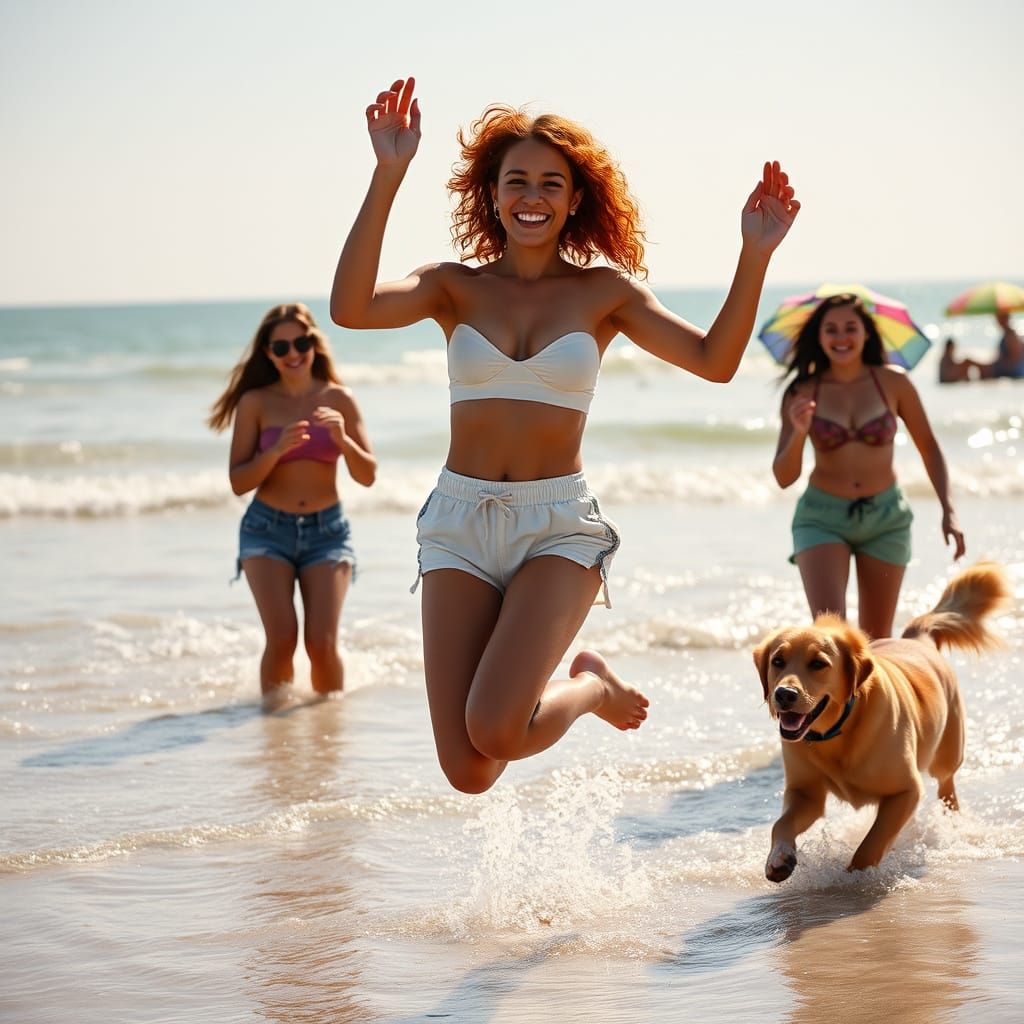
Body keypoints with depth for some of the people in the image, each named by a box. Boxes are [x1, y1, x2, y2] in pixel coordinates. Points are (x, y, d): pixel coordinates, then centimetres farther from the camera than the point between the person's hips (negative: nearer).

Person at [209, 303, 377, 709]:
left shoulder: (338, 400, 2)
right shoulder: (255, 402, -1)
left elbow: (368, 475, 1)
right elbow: (239, 482, -3)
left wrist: (342, 440, -18)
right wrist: (277, 451, -19)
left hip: (327, 530, 1)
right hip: (267, 529, -1)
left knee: (322, 642, -10)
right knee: (281, 637, -16)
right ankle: (272, 708, 7)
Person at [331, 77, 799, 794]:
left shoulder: (602, 291, 5)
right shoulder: (455, 287, 4)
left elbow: (714, 360, -4)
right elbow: (350, 308, -15)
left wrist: (755, 256, -14)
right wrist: (388, 177, -22)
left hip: (559, 525, -2)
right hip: (460, 522, 2)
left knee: (493, 731, -22)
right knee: (467, 771, -4)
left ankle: (590, 688, 13)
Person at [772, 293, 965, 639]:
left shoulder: (893, 382, -4)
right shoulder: (803, 393, -5)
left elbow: (928, 447, 5)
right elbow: (784, 477, -7)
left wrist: (948, 510, -3)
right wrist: (798, 433, -25)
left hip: (885, 518, 1)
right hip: (822, 518, -1)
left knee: (877, 637, 8)